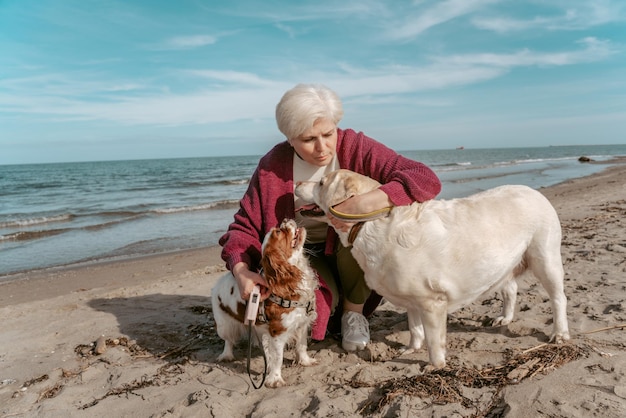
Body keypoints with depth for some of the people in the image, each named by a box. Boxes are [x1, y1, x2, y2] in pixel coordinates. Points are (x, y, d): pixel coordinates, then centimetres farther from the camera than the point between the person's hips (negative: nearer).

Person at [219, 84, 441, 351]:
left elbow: (426, 180, -28)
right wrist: (241, 271, -28)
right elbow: (245, 226, -8)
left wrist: (366, 202, -44)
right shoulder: (272, 166, -14)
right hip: (302, 255, 0)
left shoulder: (355, 148, -18)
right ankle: (328, 302, 11)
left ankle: (353, 310, -5)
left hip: (353, 255, 0)